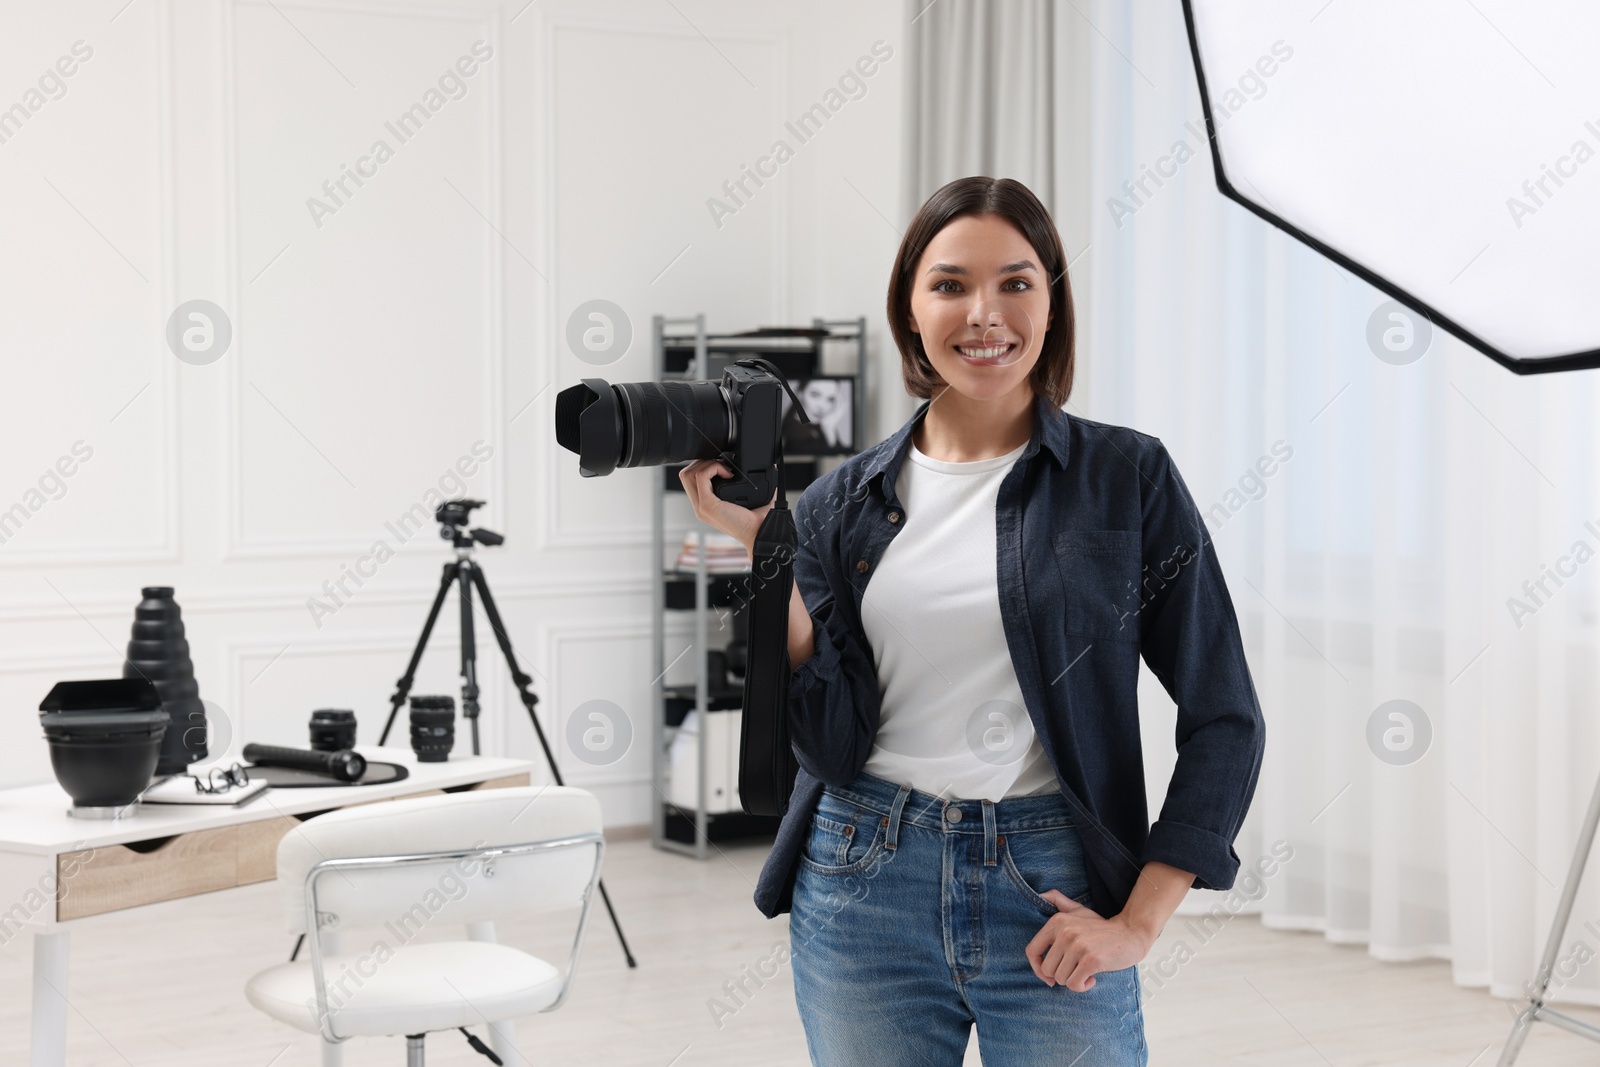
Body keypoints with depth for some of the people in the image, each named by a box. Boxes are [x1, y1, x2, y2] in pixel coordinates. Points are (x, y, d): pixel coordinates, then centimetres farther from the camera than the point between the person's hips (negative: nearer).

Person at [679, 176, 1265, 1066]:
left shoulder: (1128, 477, -1)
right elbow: (828, 739, -2)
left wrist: (1139, 922, -6)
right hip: (865, 890, 2)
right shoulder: (843, 502, 6)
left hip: (1053, 895, -2)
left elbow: (1225, 719, -1)